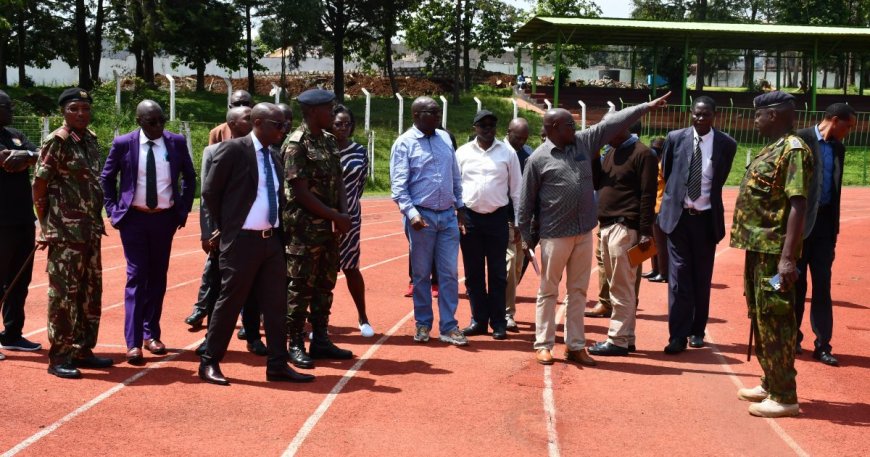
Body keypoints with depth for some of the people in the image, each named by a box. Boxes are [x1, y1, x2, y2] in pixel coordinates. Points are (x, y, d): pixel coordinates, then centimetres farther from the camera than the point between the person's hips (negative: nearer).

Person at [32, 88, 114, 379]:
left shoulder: (90, 140, 12)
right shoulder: (56, 142, -10)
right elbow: (39, 185, -8)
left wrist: (97, 220, 13)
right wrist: (46, 226, -6)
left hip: (90, 231, 8)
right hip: (65, 232, -8)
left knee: (91, 293, 12)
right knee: (64, 294, -3)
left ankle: (82, 350, 23)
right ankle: (59, 358, 4)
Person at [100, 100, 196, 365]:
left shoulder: (177, 142, -1)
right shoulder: (123, 144, -5)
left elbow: (190, 177, 11)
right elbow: (106, 178, 8)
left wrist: (183, 209, 6)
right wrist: (113, 210, 1)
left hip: (165, 218, 2)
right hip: (134, 218, -2)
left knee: (158, 277, 10)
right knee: (136, 277, -6)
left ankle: (151, 333, 22)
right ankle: (133, 342, -5)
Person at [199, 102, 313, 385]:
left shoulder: (274, 158, 13)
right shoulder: (233, 149, -9)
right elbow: (210, 191, -5)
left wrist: (279, 232, 10)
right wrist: (226, 227, 1)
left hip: (272, 239, 7)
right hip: (242, 240, -7)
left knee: (276, 304, 7)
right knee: (230, 302, 0)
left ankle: (277, 366, 15)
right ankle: (210, 363, 13)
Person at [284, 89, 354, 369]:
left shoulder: (329, 140, 11)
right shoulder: (296, 144, -13)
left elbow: (338, 181, 12)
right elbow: (301, 193, -16)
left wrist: (344, 214, -4)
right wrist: (336, 216, -14)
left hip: (329, 226, 8)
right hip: (304, 228, -8)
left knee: (325, 284, 13)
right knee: (300, 287, -1)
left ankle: (320, 340, 23)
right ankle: (295, 345, 8)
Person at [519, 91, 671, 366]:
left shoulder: (584, 142, 7)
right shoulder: (538, 159, -7)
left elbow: (613, 123, 5)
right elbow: (526, 201, -3)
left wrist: (647, 107, 2)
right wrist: (527, 235, -1)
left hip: (584, 232, 5)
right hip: (554, 235, -5)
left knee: (578, 291, 10)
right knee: (548, 291, 5)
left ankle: (575, 346, 18)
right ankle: (543, 345, 14)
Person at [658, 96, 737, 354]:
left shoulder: (726, 144, -3)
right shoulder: (675, 139, -1)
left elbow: (720, 180, 8)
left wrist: (707, 202, 10)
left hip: (706, 218, 0)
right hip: (678, 215, 0)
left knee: (702, 278, 9)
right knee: (679, 277, -3)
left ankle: (697, 331, 22)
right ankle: (678, 335, -2)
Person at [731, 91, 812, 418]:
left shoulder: (793, 150, -15)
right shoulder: (772, 149, 15)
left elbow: (797, 206, -21)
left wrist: (788, 257, -27)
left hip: (774, 251, -10)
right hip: (759, 247, 10)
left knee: (775, 321, -5)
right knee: (760, 318, 17)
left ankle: (785, 397, 3)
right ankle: (770, 384, 28)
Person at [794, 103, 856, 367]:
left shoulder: (838, 148, 11)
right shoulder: (801, 140, -8)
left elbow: (835, 188, 15)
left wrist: (834, 227, 12)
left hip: (824, 223, 5)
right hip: (799, 222, -5)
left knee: (822, 285, 3)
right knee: (795, 282, 6)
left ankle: (822, 344, 7)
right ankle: (792, 338, 20)